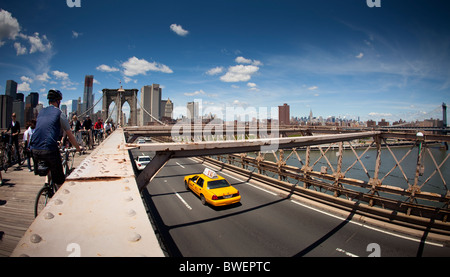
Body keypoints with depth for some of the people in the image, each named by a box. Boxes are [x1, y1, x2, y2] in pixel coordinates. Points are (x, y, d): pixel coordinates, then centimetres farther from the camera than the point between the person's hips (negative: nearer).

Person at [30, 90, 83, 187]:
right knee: (59, 180, 2)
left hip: (35, 150, 6)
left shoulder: (41, 112, 18)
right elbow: (70, 135, 4)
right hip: (50, 149, -6)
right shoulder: (59, 113, 1)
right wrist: (78, 148, 18)